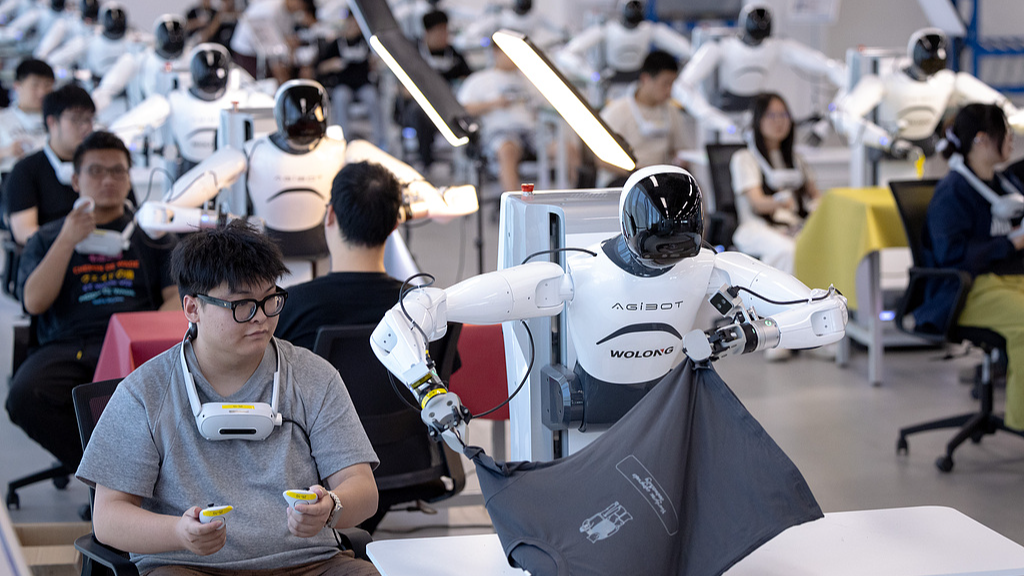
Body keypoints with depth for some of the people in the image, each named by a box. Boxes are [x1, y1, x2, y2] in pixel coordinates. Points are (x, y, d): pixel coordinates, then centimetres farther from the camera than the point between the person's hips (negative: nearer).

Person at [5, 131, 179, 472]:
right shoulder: (48, 238, 22)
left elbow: (179, 297, 11)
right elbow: (34, 302, 6)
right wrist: (68, 240, -1)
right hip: (65, 347, 1)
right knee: (26, 396, -33)